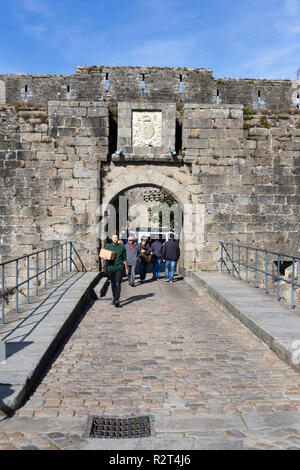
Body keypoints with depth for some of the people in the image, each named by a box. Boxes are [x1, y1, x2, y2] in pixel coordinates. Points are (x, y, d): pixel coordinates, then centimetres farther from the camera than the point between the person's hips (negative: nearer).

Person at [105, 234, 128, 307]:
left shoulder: (122, 247, 4)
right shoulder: (108, 246, 8)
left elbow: (124, 258, 10)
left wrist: (126, 268, 11)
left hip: (119, 268, -2)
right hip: (110, 268, 3)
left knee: (118, 284, -12)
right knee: (113, 284, 12)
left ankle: (117, 301, -18)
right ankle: (114, 298, 26)